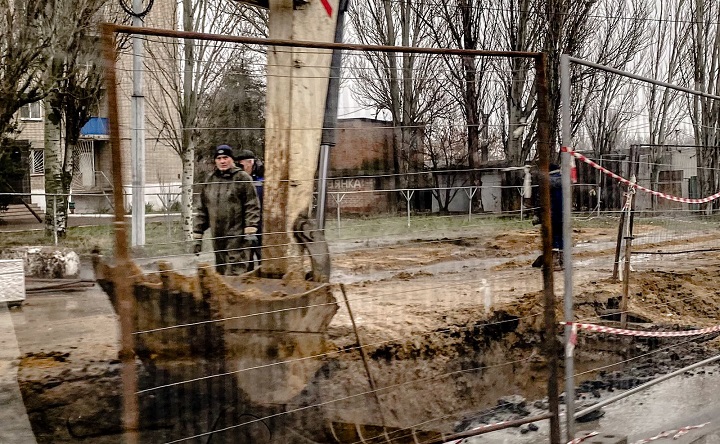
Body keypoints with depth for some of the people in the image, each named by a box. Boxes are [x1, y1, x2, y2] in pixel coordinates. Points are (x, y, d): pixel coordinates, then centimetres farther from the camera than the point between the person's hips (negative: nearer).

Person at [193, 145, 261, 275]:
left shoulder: (242, 178, -1)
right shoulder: (210, 181, 15)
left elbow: (252, 206, -6)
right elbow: (201, 210, 18)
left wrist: (250, 230, -15)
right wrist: (197, 236, 14)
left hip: (237, 235, -6)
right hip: (218, 236, 6)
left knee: (235, 271, -10)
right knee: (220, 270, 11)